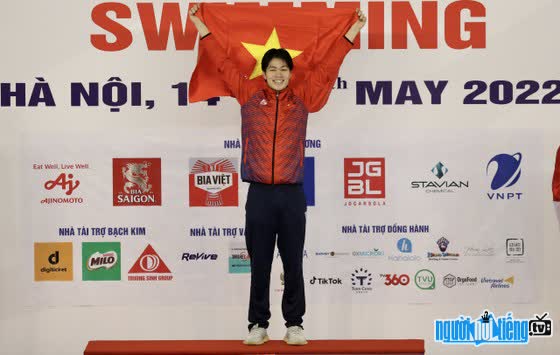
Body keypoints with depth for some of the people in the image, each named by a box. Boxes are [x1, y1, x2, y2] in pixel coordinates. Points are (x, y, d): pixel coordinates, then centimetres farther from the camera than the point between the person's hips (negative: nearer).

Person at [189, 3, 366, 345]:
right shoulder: (249, 95, 7)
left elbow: (328, 66, 12)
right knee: (260, 264, 6)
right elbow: (225, 63, 12)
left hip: (292, 194, 0)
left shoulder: (303, 98, 7)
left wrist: (353, 31, 15)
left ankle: (295, 324, 14)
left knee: (293, 264, 6)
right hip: (259, 194, 0)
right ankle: (258, 324, 14)